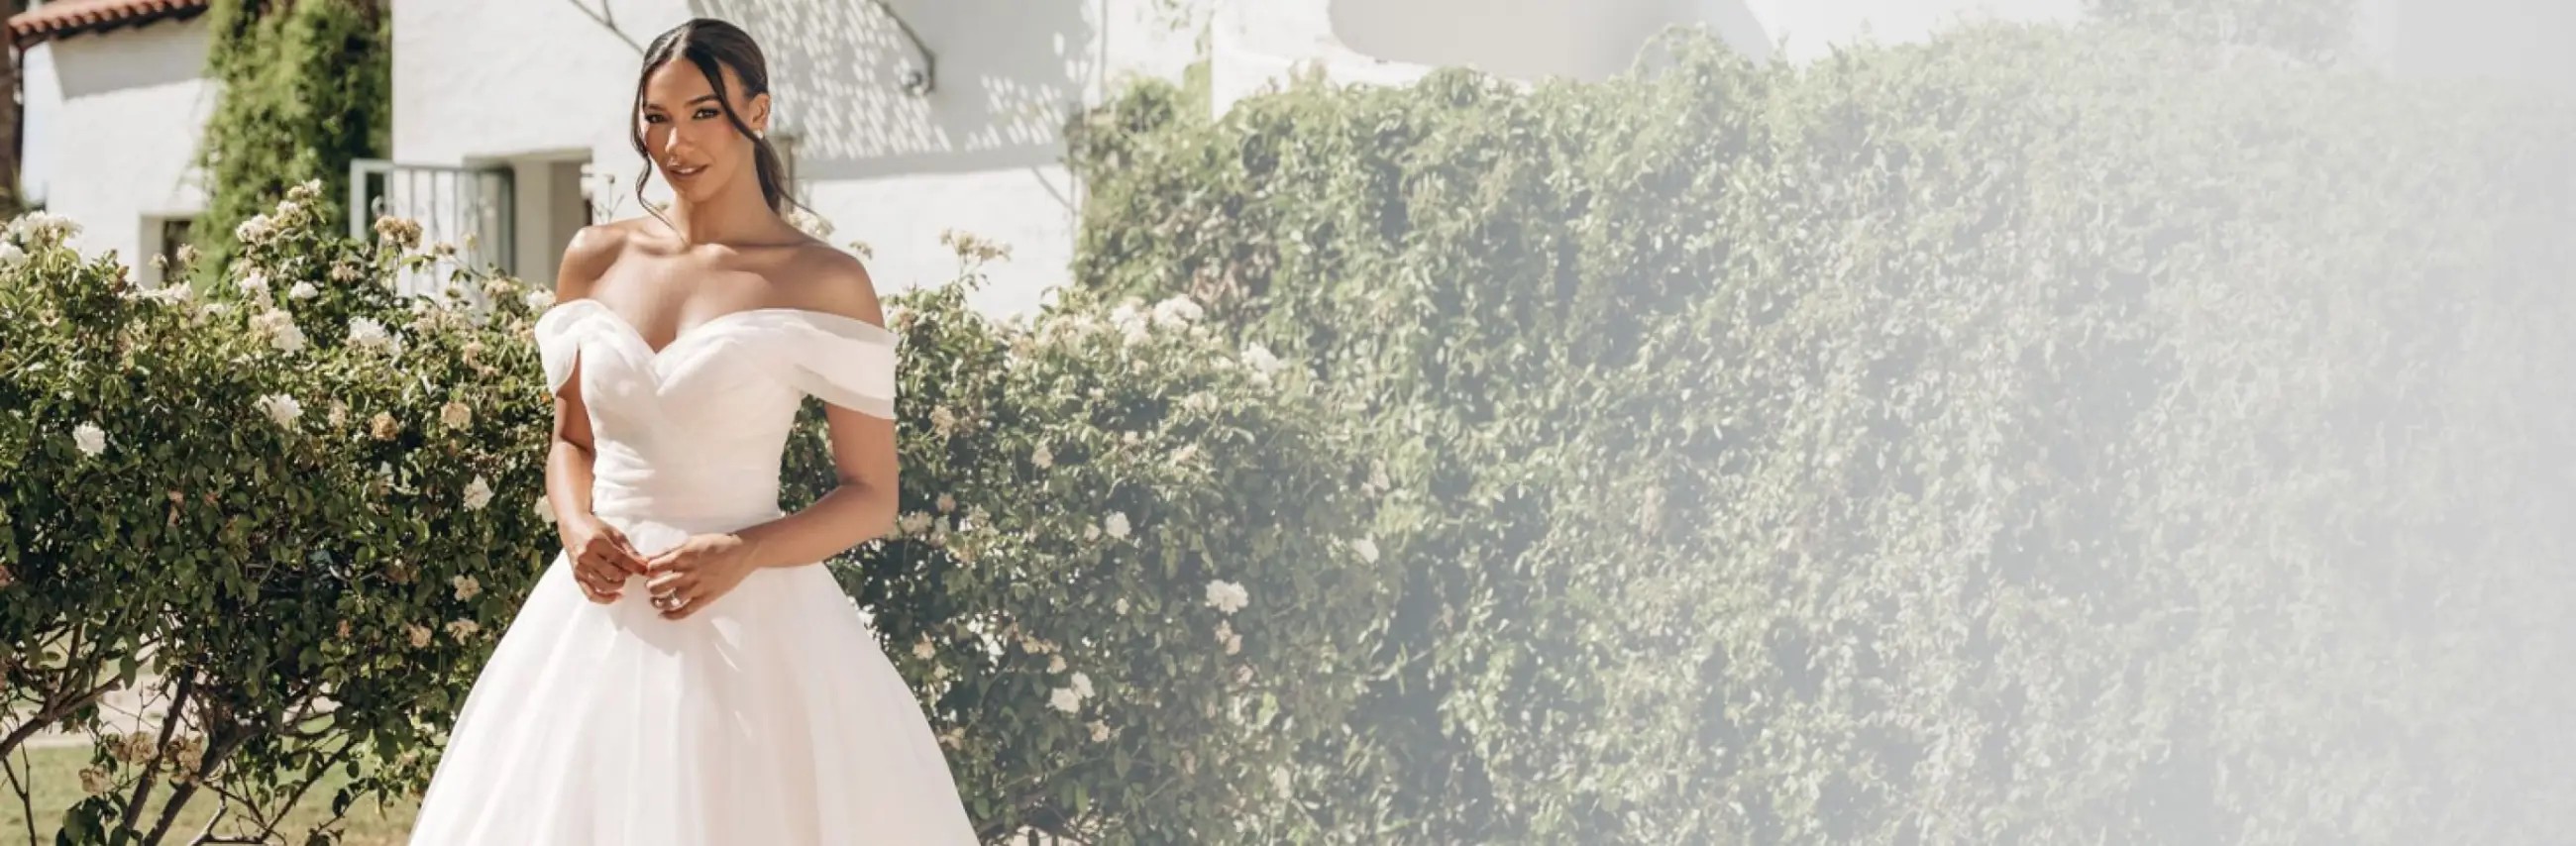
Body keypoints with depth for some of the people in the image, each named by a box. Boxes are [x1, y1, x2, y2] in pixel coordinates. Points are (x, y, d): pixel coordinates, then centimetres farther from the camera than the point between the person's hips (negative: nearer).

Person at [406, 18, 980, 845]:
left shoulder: (823, 282, -5)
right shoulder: (596, 259, 7)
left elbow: (872, 497, -4)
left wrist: (744, 554, -18)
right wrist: (577, 529, -3)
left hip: (749, 621, -4)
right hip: (599, 618, 4)